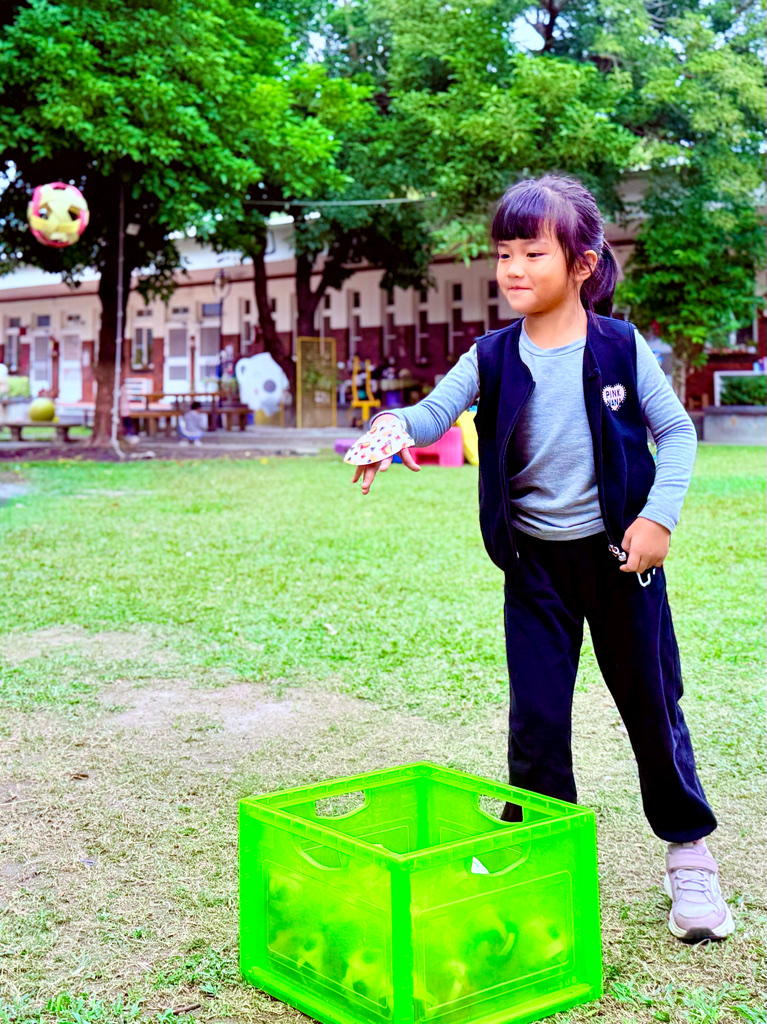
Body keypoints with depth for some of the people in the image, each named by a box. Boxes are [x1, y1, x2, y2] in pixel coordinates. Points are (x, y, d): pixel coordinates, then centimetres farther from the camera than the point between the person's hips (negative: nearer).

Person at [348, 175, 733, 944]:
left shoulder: (620, 348, -7)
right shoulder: (493, 359, -2)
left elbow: (676, 431, -2)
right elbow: (435, 411, -11)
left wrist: (660, 514, -13)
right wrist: (393, 429, -33)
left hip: (618, 553, -1)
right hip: (535, 561, 2)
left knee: (651, 702, 9)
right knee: (536, 716, 4)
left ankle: (689, 851, 27)